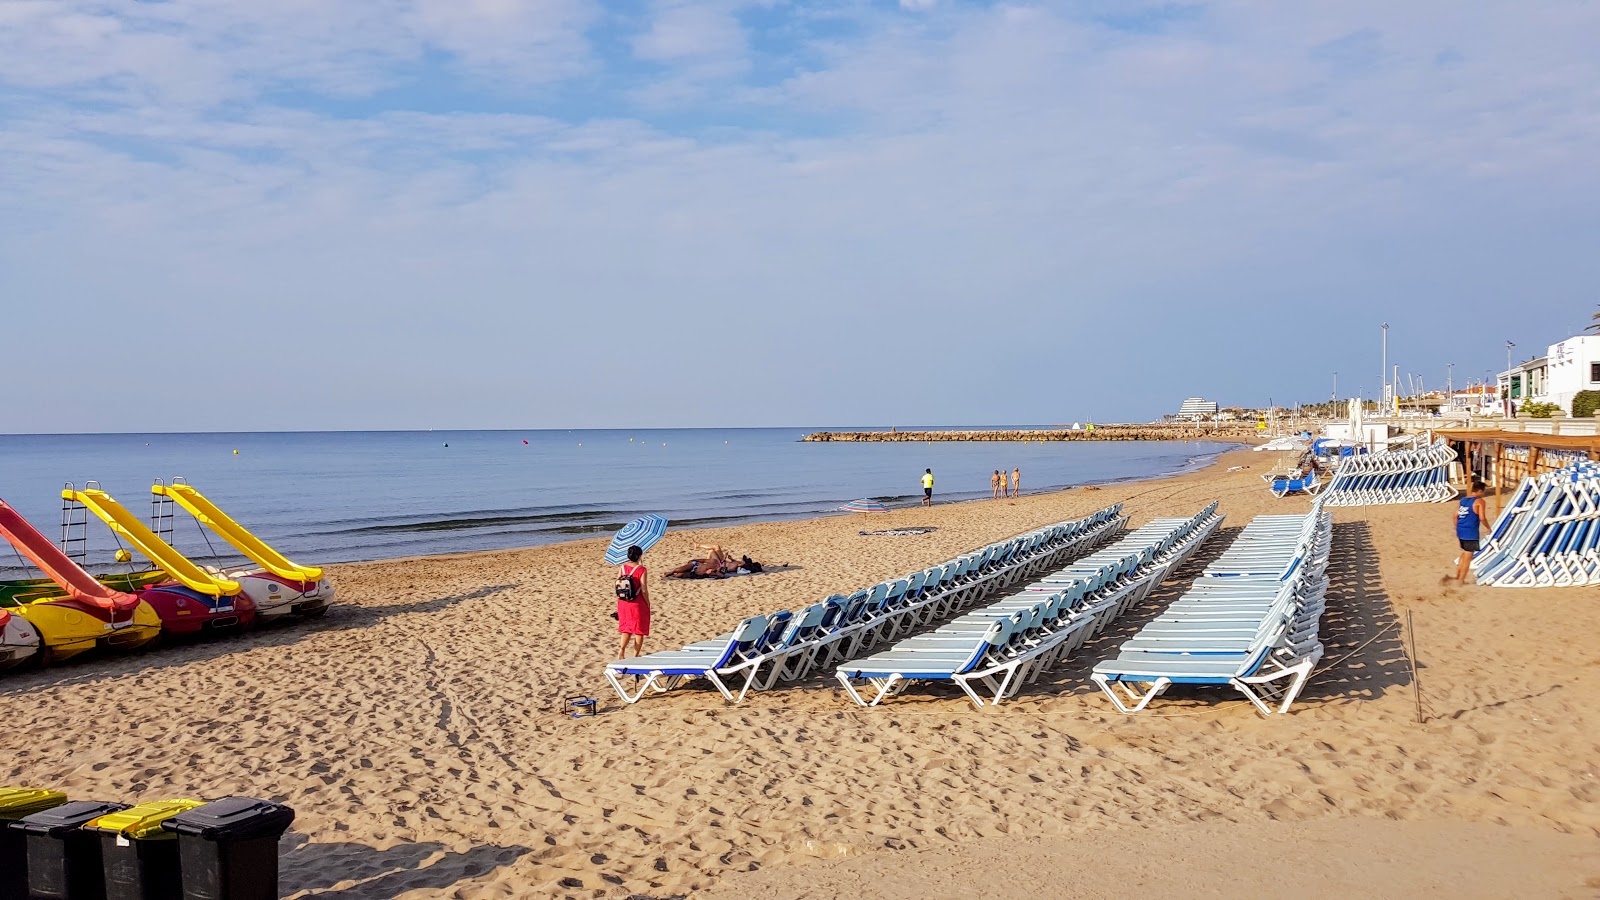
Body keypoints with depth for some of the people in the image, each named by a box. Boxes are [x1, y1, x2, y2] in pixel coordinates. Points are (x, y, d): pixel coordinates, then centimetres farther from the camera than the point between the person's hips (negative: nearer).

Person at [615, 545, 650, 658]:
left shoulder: (622, 568, -1)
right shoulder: (642, 570, -14)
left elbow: (617, 587, 2)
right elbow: (644, 590, -16)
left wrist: (619, 603, 13)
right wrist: (648, 604, -2)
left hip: (623, 603, 4)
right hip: (638, 604, -4)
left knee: (627, 628, 17)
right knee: (639, 630, 10)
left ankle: (622, 651, -2)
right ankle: (636, 655, 14)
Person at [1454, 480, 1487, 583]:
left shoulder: (1463, 500, 11)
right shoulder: (1479, 501, -9)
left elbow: (1456, 516, 10)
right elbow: (1481, 518, -15)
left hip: (1460, 531, 7)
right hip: (1471, 533, -7)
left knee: (1465, 553, 25)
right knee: (1468, 557, 2)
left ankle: (1457, 575, 28)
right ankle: (1461, 580, 5)